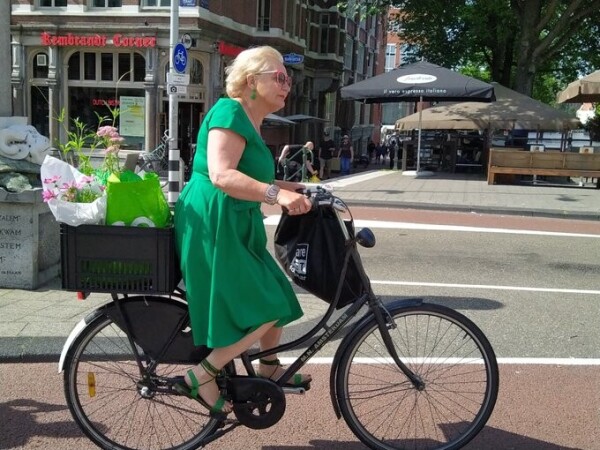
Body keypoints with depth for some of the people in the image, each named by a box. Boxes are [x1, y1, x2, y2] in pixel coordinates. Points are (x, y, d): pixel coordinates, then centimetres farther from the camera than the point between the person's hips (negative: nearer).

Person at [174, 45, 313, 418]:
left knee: (278, 299, 16)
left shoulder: (251, 122, 18)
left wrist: (286, 188, 18)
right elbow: (221, 175, -29)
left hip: (235, 227, 10)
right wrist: (276, 194, -39)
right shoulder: (230, 112, -14)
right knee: (268, 309, -9)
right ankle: (199, 378, 0)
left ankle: (269, 368, 36)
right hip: (213, 225, -10)